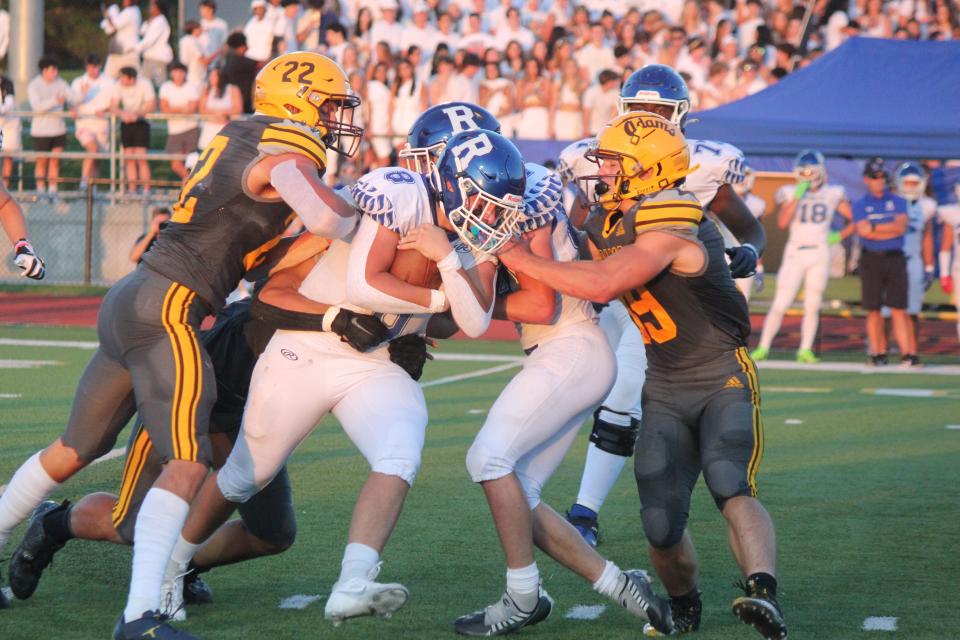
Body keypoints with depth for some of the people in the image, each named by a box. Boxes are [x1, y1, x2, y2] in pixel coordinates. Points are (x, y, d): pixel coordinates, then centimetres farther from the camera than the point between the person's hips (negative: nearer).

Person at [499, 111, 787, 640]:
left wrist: (523, 261, -25)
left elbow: (602, 285, -35)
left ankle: (763, 591, -45)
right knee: (661, 524, -3)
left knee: (730, 485, -30)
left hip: (723, 381, -6)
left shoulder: (671, 229, -23)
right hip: (664, 391, 6)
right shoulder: (607, 223, 4)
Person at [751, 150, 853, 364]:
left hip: (819, 253, 1)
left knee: (812, 306, 3)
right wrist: (797, 197, -16)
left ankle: (805, 351, 9)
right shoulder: (790, 193, 1)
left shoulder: (832, 195, 5)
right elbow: (782, 223, -13)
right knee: (780, 304, -5)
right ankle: (763, 347, 0)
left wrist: (840, 235, -5)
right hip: (795, 253, -1)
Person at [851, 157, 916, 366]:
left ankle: (907, 353, -9)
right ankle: (879, 353, 9)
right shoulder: (860, 205, 6)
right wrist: (891, 231, -9)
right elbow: (863, 231, -10)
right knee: (873, 310, 2)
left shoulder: (898, 202, 9)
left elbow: (901, 226, -7)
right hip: (871, 260, 0)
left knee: (899, 309, -4)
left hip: (895, 259, 0)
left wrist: (874, 227, -9)